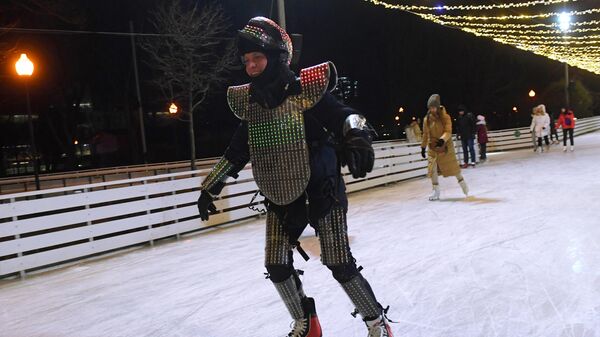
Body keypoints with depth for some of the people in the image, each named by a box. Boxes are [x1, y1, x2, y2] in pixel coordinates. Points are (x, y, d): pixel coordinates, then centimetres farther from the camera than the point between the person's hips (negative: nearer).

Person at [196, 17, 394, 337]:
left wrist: (357, 137, -43)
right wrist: (209, 188, 16)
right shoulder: (250, 103, 4)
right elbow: (236, 151, 13)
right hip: (280, 197, 6)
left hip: (321, 191, -5)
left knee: (339, 264, -4)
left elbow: (344, 116, -19)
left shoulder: (306, 92, -12)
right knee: (276, 266, 7)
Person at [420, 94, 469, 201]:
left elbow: (448, 131, -15)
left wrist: (442, 139, -34)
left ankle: (462, 182, 35)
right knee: (433, 169, -6)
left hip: (445, 146, -2)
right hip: (432, 147, 2)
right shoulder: (427, 119, 0)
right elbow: (425, 134, 10)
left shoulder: (445, 117, -9)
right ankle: (436, 191, 7)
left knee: (453, 166, 7)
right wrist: (423, 147, 13)